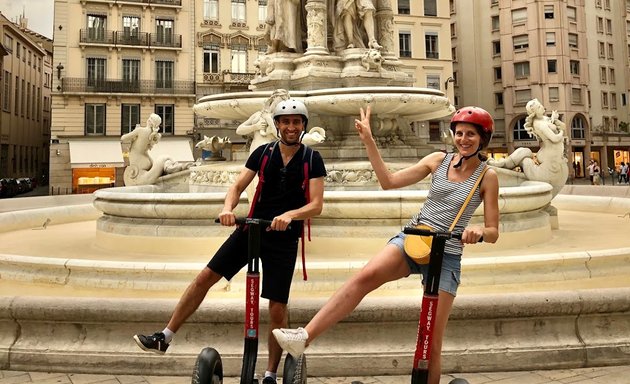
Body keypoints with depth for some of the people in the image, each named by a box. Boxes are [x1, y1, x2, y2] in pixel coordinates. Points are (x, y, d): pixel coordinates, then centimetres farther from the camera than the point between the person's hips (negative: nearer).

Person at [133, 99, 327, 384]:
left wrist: (289, 215, -34)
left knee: (277, 309, -2)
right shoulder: (263, 153, 2)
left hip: (284, 239, -3)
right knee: (204, 277, -2)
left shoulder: (312, 159, -6)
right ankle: (165, 338, 11)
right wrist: (228, 208, -26)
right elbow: (238, 186, -5)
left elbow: (316, 204, -15)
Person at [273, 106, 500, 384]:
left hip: (446, 256, -1)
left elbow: (493, 232, 1)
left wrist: (479, 232, -22)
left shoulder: (487, 176, 1)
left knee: (432, 344, -1)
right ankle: (306, 335, -33)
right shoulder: (438, 160, 7)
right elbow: (389, 181, 3)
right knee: (366, 275, -29)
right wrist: (368, 141, -2)